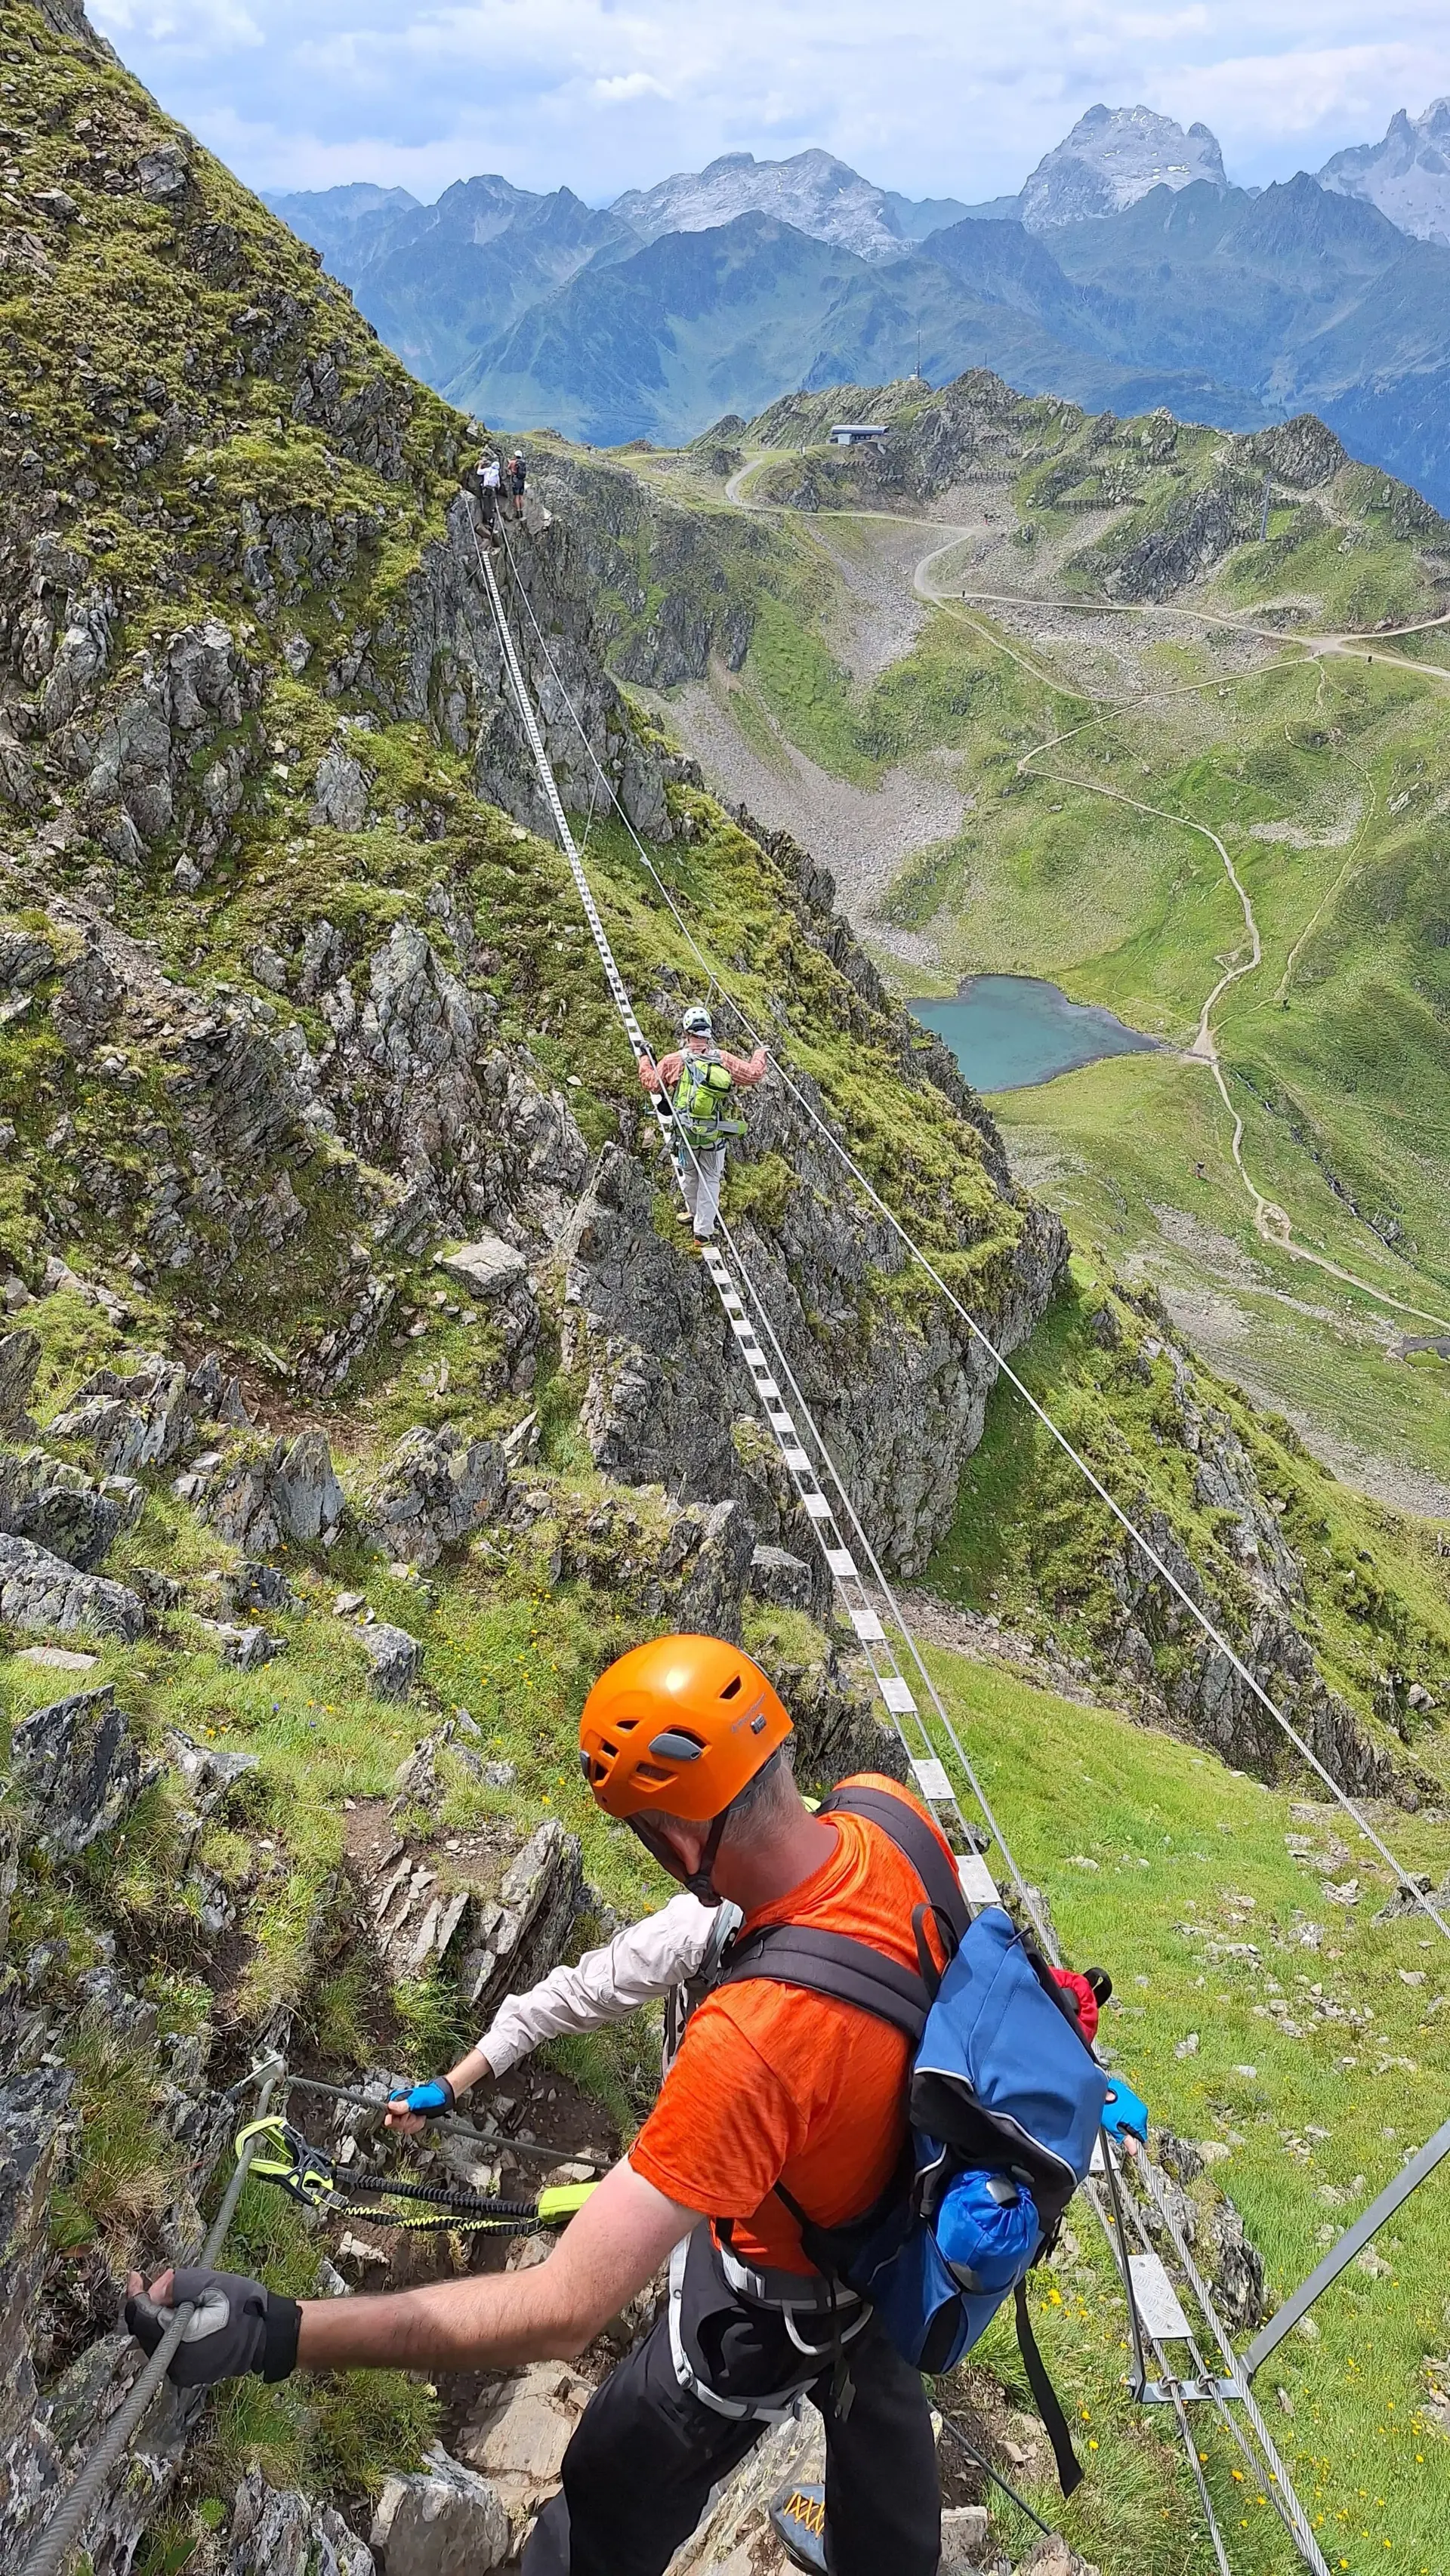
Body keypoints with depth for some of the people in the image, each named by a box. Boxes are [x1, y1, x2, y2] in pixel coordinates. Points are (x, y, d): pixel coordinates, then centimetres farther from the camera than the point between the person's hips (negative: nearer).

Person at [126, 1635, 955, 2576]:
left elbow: (566, 2311, -44)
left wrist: (273, 2331, -44)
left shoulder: (751, 2046, -48)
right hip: (896, 2216, 7)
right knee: (876, 2395, 38)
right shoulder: (891, 1814, -27)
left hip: (779, 2302, -7)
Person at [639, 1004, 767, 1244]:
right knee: (710, 1179, 13)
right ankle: (703, 1229, 11)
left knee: (690, 1173, 25)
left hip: (686, 1133, 0)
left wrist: (644, 1059, 21)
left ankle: (694, 1213, 42)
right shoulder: (723, 1059, -10)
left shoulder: (674, 1061, -11)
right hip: (715, 1135, 0)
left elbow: (652, 1082, 3)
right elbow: (753, 1074, -3)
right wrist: (759, 1054, 17)